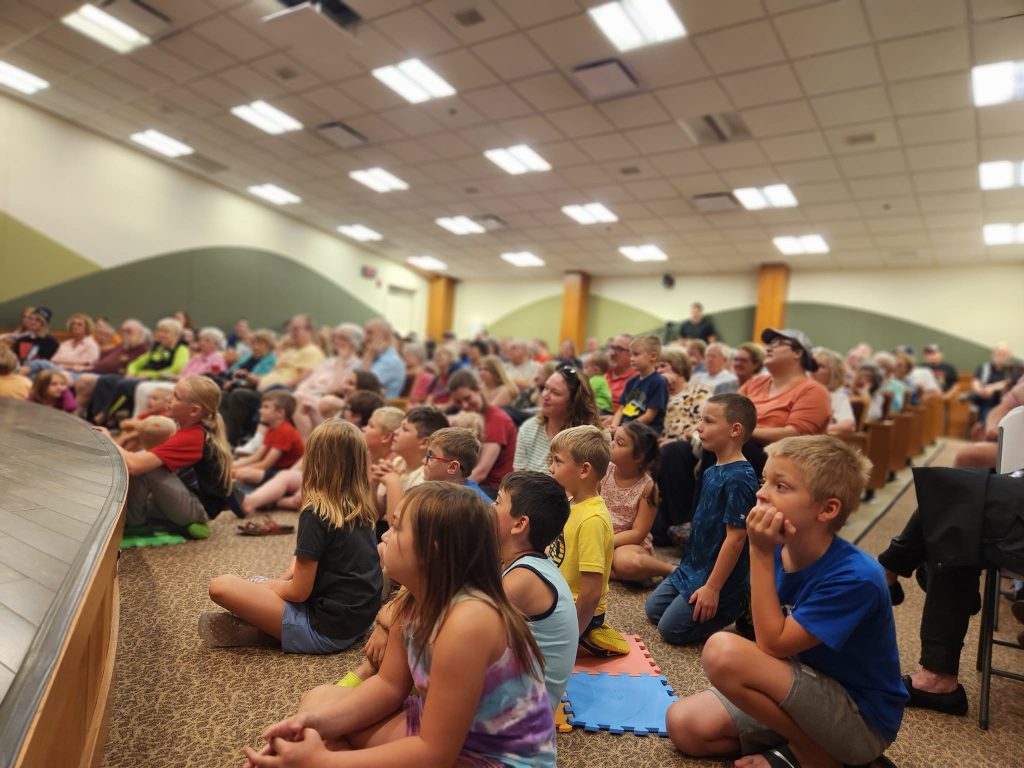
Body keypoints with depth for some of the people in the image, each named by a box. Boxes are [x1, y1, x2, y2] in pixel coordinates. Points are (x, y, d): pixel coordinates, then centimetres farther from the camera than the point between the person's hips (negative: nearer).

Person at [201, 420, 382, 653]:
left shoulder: (315, 514, -19)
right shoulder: (362, 509, 3)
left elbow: (299, 592, -13)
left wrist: (266, 584, 5)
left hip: (326, 630, -8)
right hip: (361, 620, 8)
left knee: (221, 586, -12)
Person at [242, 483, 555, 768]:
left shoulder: (467, 621, -33)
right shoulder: (415, 600, -6)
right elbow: (389, 685, 4)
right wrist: (319, 722, -12)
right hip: (442, 727, 8)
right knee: (320, 699, 7)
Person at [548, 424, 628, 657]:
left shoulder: (592, 519, -27)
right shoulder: (573, 504, 0)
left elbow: (591, 592, -27)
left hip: (579, 611, -9)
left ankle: (591, 639, 1)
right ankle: (591, 634, 16)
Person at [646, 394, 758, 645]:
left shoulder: (740, 478, -24)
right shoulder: (711, 472, 4)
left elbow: (735, 537, -24)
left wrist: (713, 588, -22)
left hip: (716, 576, -9)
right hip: (692, 567, 9)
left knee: (671, 629, -4)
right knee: (653, 610, 16)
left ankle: (741, 608, 8)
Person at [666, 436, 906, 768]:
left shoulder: (855, 578, -27)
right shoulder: (779, 552, -8)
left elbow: (772, 645, -27)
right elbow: (769, 645, 3)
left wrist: (760, 553, -28)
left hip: (862, 720, -6)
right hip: (808, 695, 7)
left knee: (723, 650, -28)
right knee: (684, 724, -4)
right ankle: (802, 738, 8)